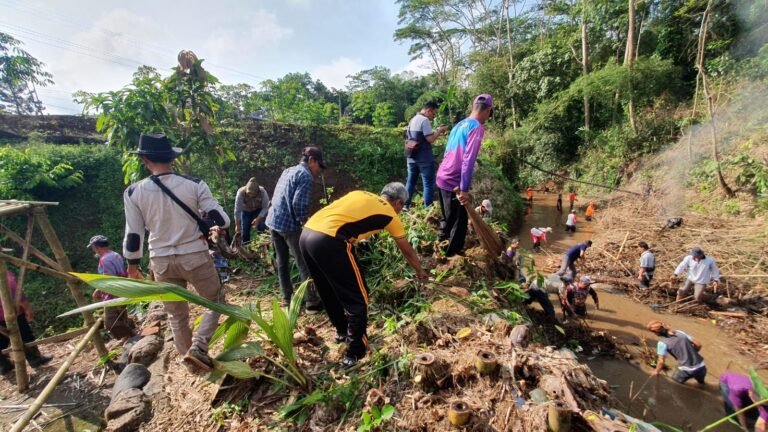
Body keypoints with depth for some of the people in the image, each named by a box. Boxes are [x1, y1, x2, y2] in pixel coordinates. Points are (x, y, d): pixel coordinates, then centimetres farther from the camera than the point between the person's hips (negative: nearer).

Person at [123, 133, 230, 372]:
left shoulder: (134, 192, -5)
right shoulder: (194, 185, -10)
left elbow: (133, 234, 0)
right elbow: (221, 219, -9)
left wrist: (132, 265, 15)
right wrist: (215, 227, 15)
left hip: (161, 261, 3)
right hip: (195, 256, -2)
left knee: (176, 315, 20)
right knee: (215, 301, 19)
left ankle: (189, 358, 32)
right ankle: (198, 347, 2)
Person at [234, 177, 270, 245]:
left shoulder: (262, 192, -35)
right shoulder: (241, 192, -35)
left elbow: (265, 208, -22)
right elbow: (237, 210, -27)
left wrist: (258, 218, -30)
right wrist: (237, 225, -22)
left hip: (259, 210, 0)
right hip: (246, 211, 1)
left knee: (261, 227, -22)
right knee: (245, 230, -4)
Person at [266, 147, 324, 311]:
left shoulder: (288, 171, 17)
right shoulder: (306, 175, -11)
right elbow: (299, 203, -21)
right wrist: (304, 220, -6)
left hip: (274, 221, 9)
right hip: (288, 224, -9)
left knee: (282, 261, 17)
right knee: (304, 263, -1)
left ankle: (287, 297, 28)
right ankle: (311, 301, 4)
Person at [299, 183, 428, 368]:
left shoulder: (361, 194, 26)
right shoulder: (390, 214, 13)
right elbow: (407, 251, 26)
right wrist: (420, 271, 44)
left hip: (307, 233, 8)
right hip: (328, 241, -8)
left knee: (330, 292, 27)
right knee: (357, 299, 9)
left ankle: (342, 331, 46)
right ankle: (355, 353, 20)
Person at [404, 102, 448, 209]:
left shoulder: (412, 120, 16)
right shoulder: (424, 120, -12)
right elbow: (430, 139, -18)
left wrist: (436, 133, 16)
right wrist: (439, 131, -3)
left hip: (411, 157, 8)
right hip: (424, 159, -8)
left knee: (410, 183, 14)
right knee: (428, 184, -2)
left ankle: (405, 207, 18)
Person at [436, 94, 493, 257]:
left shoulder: (460, 124, 13)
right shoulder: (477, 127, -14)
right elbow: (468, 160, -22)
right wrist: (464, 189, -22)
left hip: (442, 177, 9)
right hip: (453, 182, -9)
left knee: (448, 220, 24)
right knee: (458, 224, 4)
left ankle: (443, 252, 39)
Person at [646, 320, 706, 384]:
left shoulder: (662, 343, -14)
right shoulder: (679, 332, 2)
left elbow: (661, 361, -14)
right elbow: (698, 345, 8)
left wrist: (656, 371, 4)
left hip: (686, 371, -7)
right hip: (701, 367, 7)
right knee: (701, 384, 38)